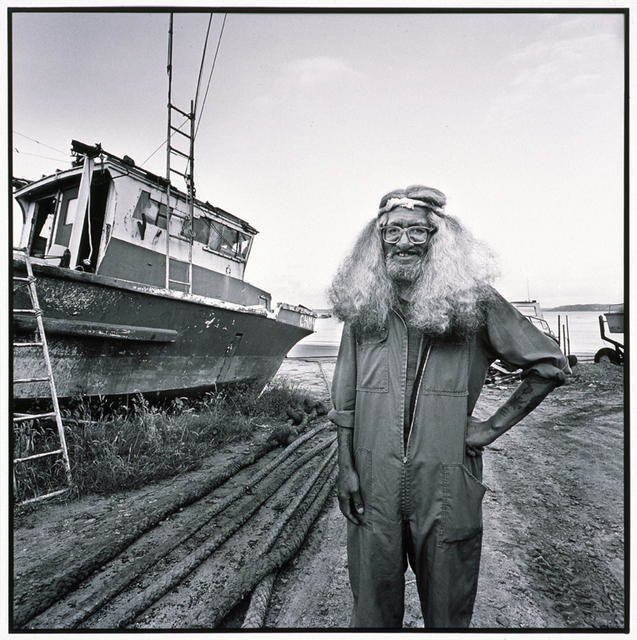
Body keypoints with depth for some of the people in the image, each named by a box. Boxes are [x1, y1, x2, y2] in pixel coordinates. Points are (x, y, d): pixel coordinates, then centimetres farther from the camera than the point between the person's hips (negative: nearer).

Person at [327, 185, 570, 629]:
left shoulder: (474, 303, -6)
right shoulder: (363, 307, 1)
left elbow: (550, 365, 1)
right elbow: (345, 401, 5)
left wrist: (492, 428, -4)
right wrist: (346, 470, 1)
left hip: (447, 492, -1)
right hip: (373, 490, 2)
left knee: (447, 613, 20)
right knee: (373, 609, 19)